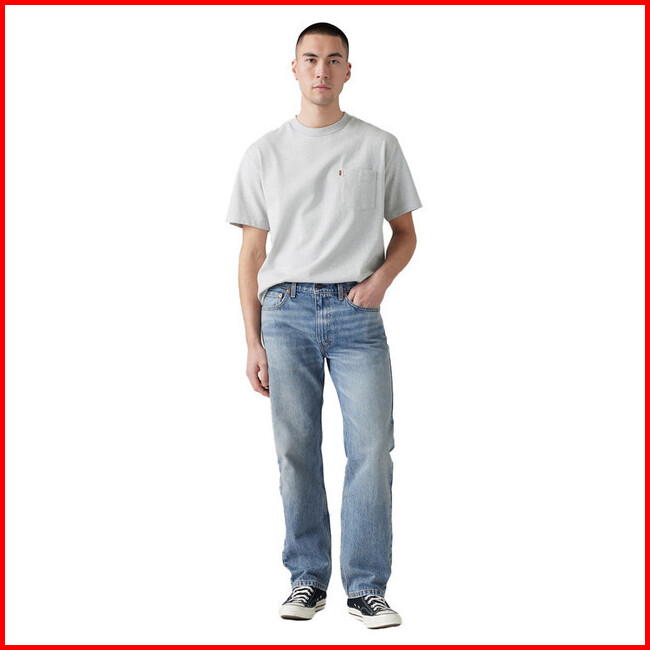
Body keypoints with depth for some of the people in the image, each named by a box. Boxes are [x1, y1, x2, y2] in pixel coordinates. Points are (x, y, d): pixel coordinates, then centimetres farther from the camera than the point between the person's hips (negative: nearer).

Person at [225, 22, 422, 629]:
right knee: (296, 451, 3)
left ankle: (367, 587, 3)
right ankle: (308, 579, 16)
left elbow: (405, 232, 14)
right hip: (286, 311, 1)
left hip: (357, 313, -1)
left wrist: (382, 276, -9)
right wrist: (253, 343, 3)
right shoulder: (264, 153, 10)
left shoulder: (379, 146, 9)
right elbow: (252, 252, 10)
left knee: (371, 448, -6)